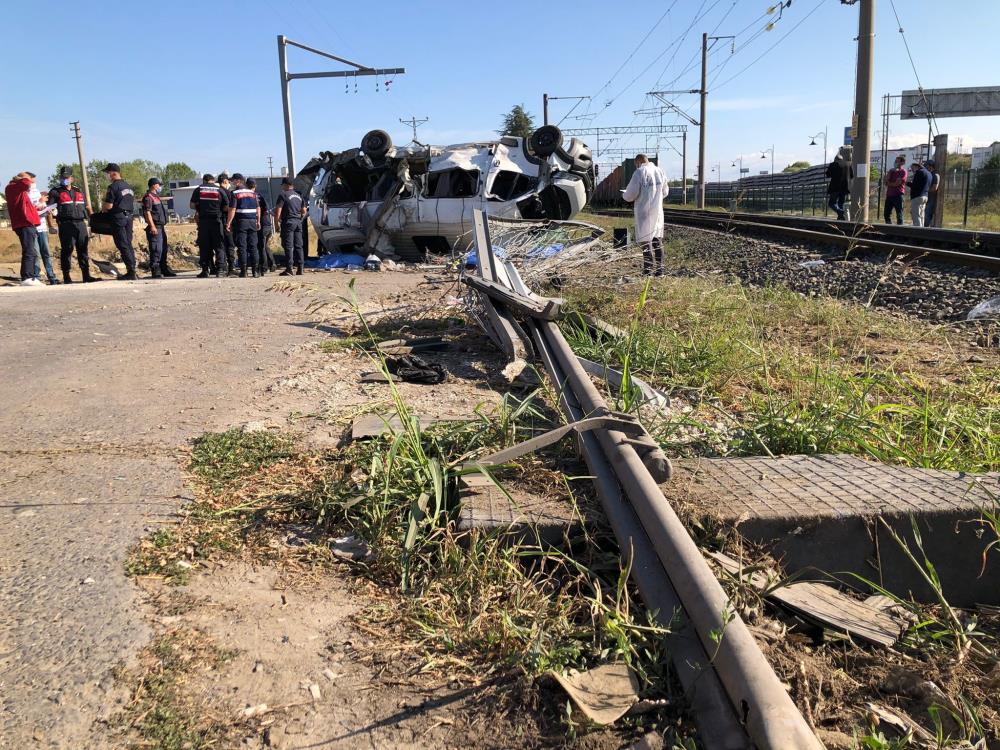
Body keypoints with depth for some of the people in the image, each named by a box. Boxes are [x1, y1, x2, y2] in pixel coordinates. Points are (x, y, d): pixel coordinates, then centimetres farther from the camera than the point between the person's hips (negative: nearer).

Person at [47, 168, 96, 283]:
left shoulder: (78, 191, 20)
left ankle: (86, 275, 10)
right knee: (66, 250, -4)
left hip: (81, 223, 5)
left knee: (83, 249, 6)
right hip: (66, 224, -4)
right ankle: (66, 277, 0)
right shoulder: (55, 192, 5)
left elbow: (87, 207, 25)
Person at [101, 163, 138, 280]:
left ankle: (131, 272, -11)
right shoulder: (128, 186, 15)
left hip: (118, 218, -8)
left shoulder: (113, 187, -11)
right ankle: (132, 270, 9)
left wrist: (103, 206, 7)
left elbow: (109, 206, -14)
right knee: (128, 244, 10)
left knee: (123, 245, -7)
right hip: (129, 217, 8)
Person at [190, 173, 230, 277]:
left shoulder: (198, 189, 5)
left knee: (204, 246, 6)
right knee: (219, 246, 2)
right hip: (217, 220, -1)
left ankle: (205, 269, 5)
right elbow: (226, 207, 1)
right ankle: (220, 269, -5)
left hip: (203, 221, 1)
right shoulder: (219, 190, 3)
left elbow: (192, 205, 5)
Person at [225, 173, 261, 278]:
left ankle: (243, 271, -4)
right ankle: (255, 271, 6)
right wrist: (258, 221, 17)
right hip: (252, 221, 5)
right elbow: (258, 208, 12)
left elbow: (232, 209, -10)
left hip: (241, 221, -4)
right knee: (253, 246, 7)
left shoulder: (235, 193, -5)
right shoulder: (252, 192, 12)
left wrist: (228, 223, -7)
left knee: (242, 247, -2)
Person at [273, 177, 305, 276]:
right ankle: (300, 268, 6)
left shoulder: (283, 194, -6)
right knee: (298, 246, 7)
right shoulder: (298, 196, 16)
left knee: (288, 246, -6)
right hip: (298, 222, 6)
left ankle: (289, 269, -8)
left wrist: (277, 223, -6)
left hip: (288, 222, -6)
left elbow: (278, 211, -11)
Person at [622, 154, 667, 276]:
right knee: (657, 239, 13)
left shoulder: (639, 173, -12)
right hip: (657, 210, 6)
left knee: (645, 240, -1)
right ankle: (659, 268, 15)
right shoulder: (660, 172, 8)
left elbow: (631, 194, -16)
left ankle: (648, 270, -1)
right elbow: (664, 192, 16)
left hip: (644, 211, -6)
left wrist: (624, 195, 6)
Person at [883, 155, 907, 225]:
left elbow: (897, 183, -12)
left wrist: (889, 183, 4)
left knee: (899, 214, -4)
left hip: (898, 195, -7)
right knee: (887, 214, 6)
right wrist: (890, 172, -2)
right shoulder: (892, 170, 18)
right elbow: (886, 182, 8)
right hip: (889, 195, 7)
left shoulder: (903, 171, -3)